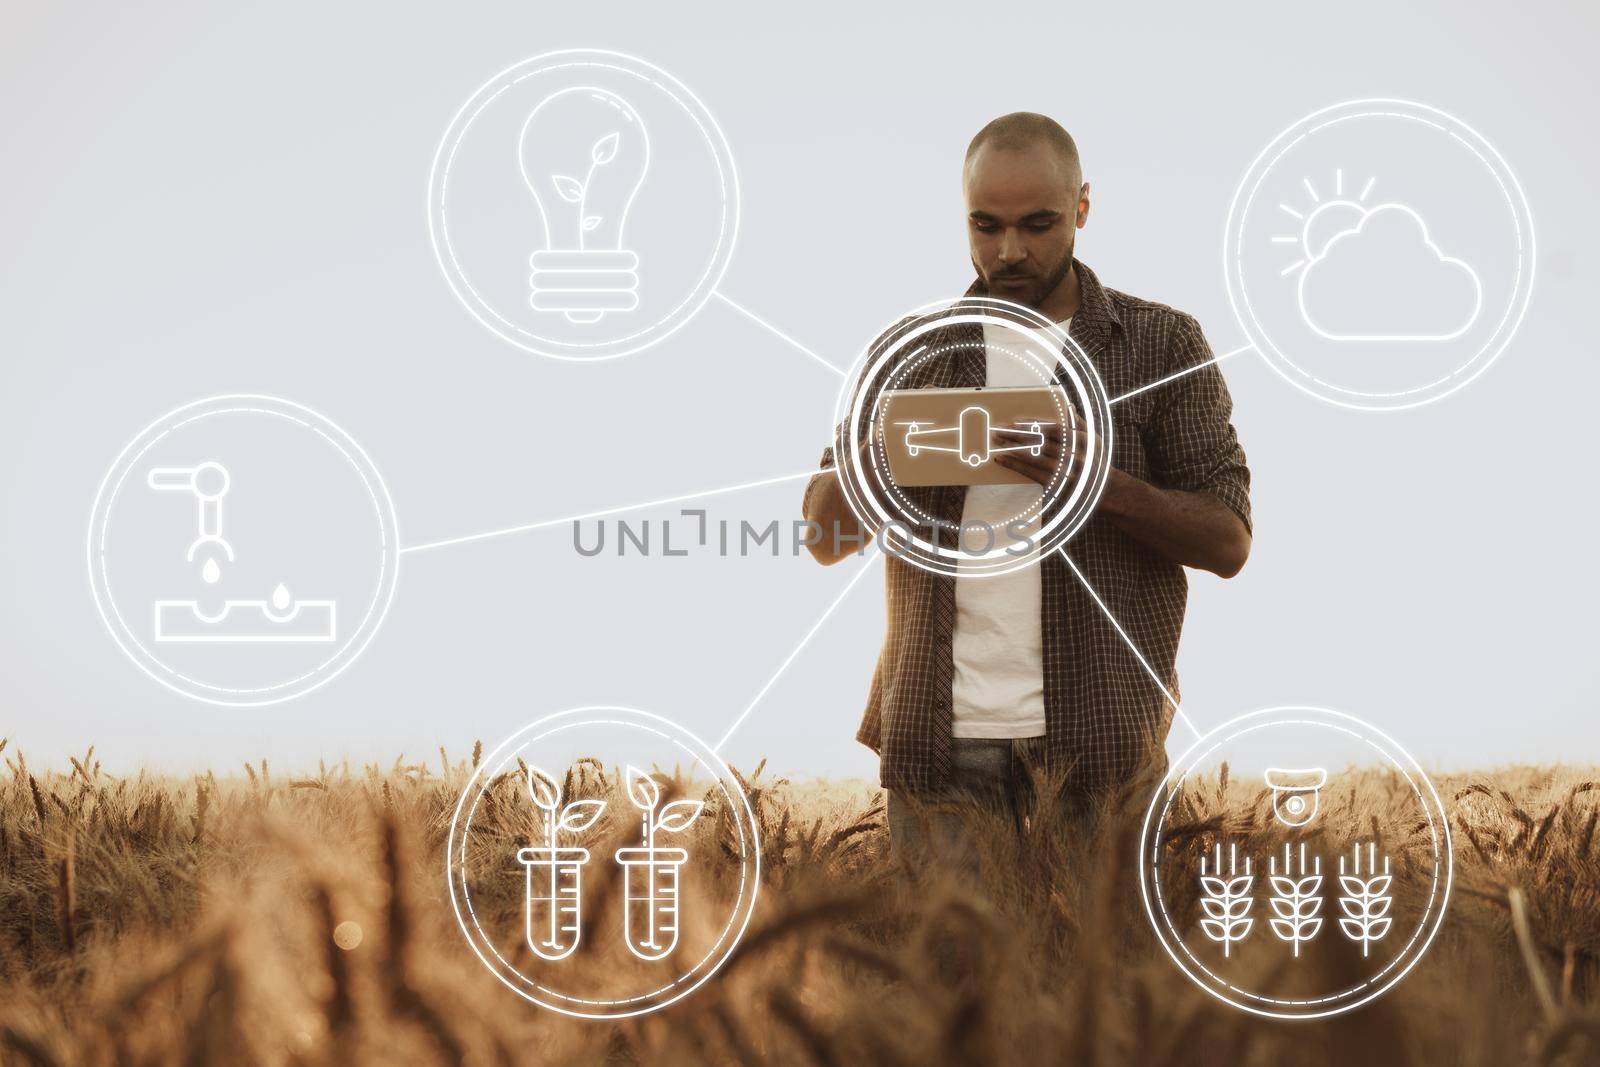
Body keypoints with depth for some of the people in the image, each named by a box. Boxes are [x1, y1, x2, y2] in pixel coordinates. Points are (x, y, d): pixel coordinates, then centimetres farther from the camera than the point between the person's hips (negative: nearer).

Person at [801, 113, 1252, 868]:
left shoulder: (1162, 345, 4)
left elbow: (1228, 541, -2)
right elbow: (825, 536, 8)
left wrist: (1105, 485, -20)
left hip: (1098, 745, -1)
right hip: (940, 744, 2)